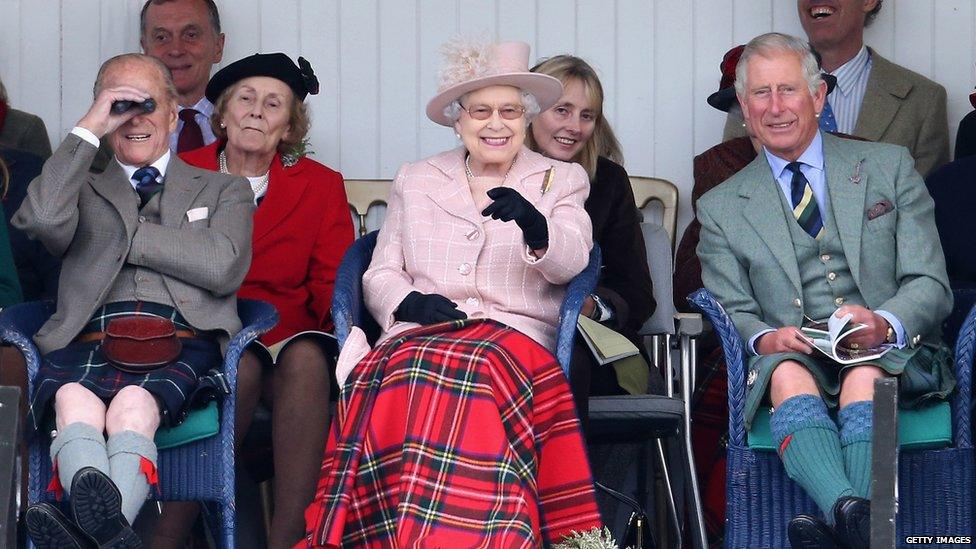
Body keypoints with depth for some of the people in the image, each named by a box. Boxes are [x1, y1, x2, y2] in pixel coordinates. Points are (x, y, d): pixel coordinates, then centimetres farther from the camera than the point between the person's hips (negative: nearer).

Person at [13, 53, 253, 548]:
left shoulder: (224, 190, 28)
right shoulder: (85, 190, 32)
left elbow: (223, 267, 6)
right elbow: (42, 220, 5)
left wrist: (126, 234, 10)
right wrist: (88, 130, 8)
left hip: (182, 343, -1)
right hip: (88, 340, 1)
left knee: (134, 405, -38)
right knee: (74, 403, -38)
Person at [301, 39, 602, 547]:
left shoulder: (563, 180, 16)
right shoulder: (414, 181, 22)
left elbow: (570, 261, -2)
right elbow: (379, 275, 16)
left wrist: (537, 229, -26)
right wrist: (407, 302, -8)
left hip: (516, 335, -1)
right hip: (416, 335, 2)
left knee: (481, 377, -37)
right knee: (401, 378, -35)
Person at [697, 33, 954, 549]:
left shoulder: (889, 167, 13)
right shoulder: (721, 207, 16)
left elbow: (930, 287, 5)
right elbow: (732, 311, 11)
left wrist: (884, 324, -18)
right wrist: (763, 337, -15)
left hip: (890, 354, 0)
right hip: (790, 356, 0)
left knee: (864, 373, -36)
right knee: (787, 373, -36)